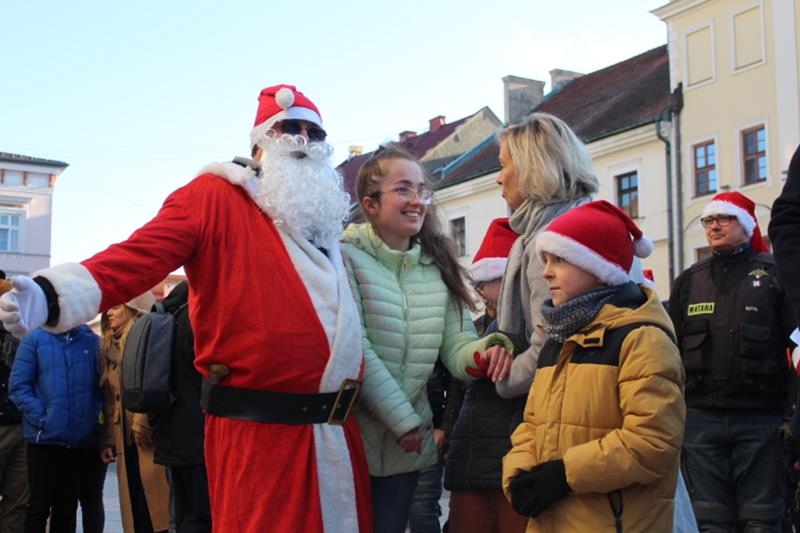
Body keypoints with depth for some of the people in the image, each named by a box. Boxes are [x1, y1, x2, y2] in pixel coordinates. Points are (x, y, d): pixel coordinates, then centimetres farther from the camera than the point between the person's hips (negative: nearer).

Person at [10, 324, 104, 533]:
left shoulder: (91, 341, 5)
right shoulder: (35, 339, -2)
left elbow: (100, 385, 11)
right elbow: (18, 386, -6)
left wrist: (91, 418, -2)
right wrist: (42, 419, -13)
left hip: (79, 439, 3)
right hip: (45, 437, -3)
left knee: (67, 508, 12)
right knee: (39, 506, 5)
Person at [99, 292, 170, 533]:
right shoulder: (111, 346, 20)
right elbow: (109, 397, 19)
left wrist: (143, 425, -20)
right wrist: (109, 439, 14)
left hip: (146, 436, -7)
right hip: (125, 438, 7)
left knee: (152, 504, -8)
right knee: (134, 505, 7)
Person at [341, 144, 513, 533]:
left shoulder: (438, 266, 7)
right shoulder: (346, 258, -11)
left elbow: (456, 344, 1)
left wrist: (483, 352, -22)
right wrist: (404, 420, -14)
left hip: (408, 443, 5)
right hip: (350, 436, -5)